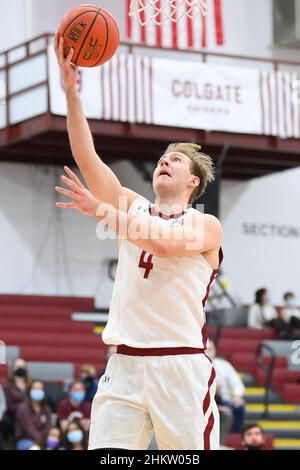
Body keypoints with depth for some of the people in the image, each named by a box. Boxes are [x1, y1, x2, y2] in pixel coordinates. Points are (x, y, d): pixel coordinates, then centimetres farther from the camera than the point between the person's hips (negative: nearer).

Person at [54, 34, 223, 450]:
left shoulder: (206, 225, 3)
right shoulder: (133, 207, 16)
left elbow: (165, 242, -19)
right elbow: (86, 157, 6)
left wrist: (101, 211, -21)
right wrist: (71, 90, -3)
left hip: (181, 366, -4)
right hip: (125, 365, 4)